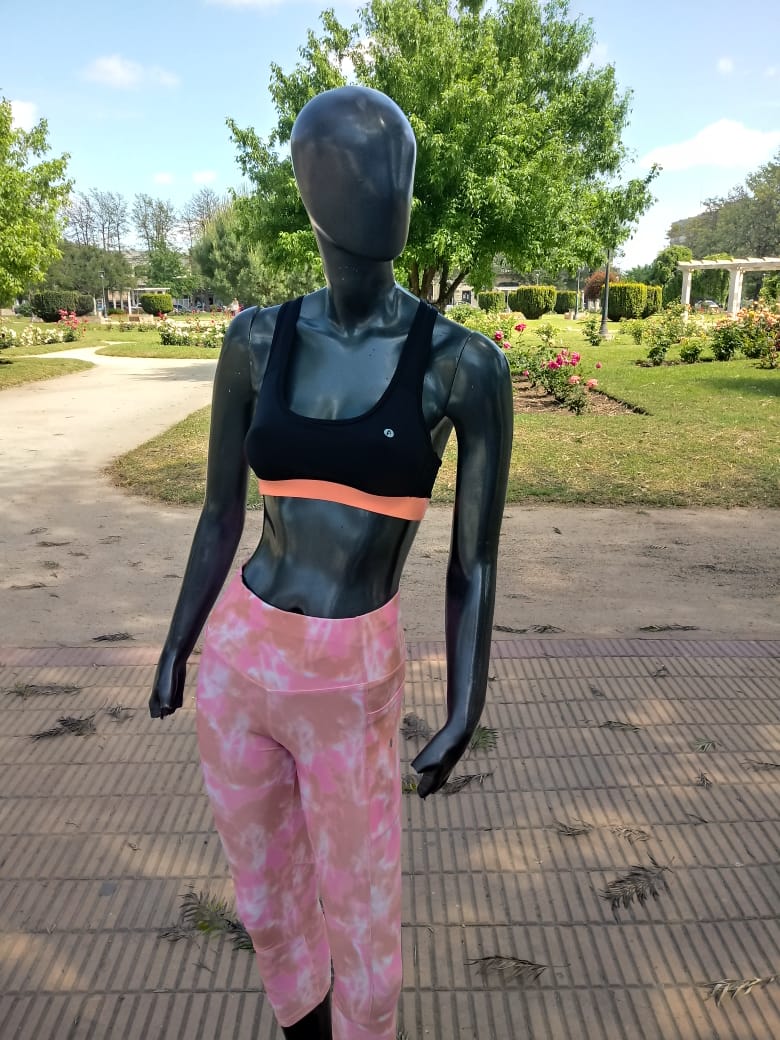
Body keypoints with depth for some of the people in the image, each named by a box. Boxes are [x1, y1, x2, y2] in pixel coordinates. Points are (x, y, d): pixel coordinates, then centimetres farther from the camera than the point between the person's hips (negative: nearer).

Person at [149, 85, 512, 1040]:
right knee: (265, 898, 24)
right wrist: (174, 653, 11)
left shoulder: (466, 364, -12)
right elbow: (220, 515, 5)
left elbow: (475, 560, -8)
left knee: (364, 932, 13)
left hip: (353, 682, -3)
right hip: (237, 662, 4)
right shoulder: (256, 342, -4)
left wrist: (465, 713, -9)